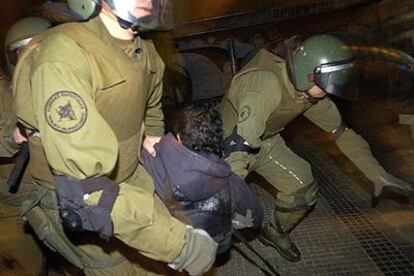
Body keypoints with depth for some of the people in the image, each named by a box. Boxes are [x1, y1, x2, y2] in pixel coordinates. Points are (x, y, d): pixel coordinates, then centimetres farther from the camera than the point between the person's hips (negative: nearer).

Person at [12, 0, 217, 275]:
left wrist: (152, 136, 4)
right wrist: (180, 244, -36)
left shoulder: (146, 54, -6)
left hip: (131, 179, 6)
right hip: (78, 206, -6)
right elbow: (85, 188, -37)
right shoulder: (63, 58, -31)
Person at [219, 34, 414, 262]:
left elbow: (340, 131, -1)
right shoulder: (267, 84, -37)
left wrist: (378, 174, -2)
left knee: (303, 189, 1)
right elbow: (241, 141, -46)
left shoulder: (311, 91, -12)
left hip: (266, 142, 6)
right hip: (231, 142, -6)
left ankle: (275, 233, 28)